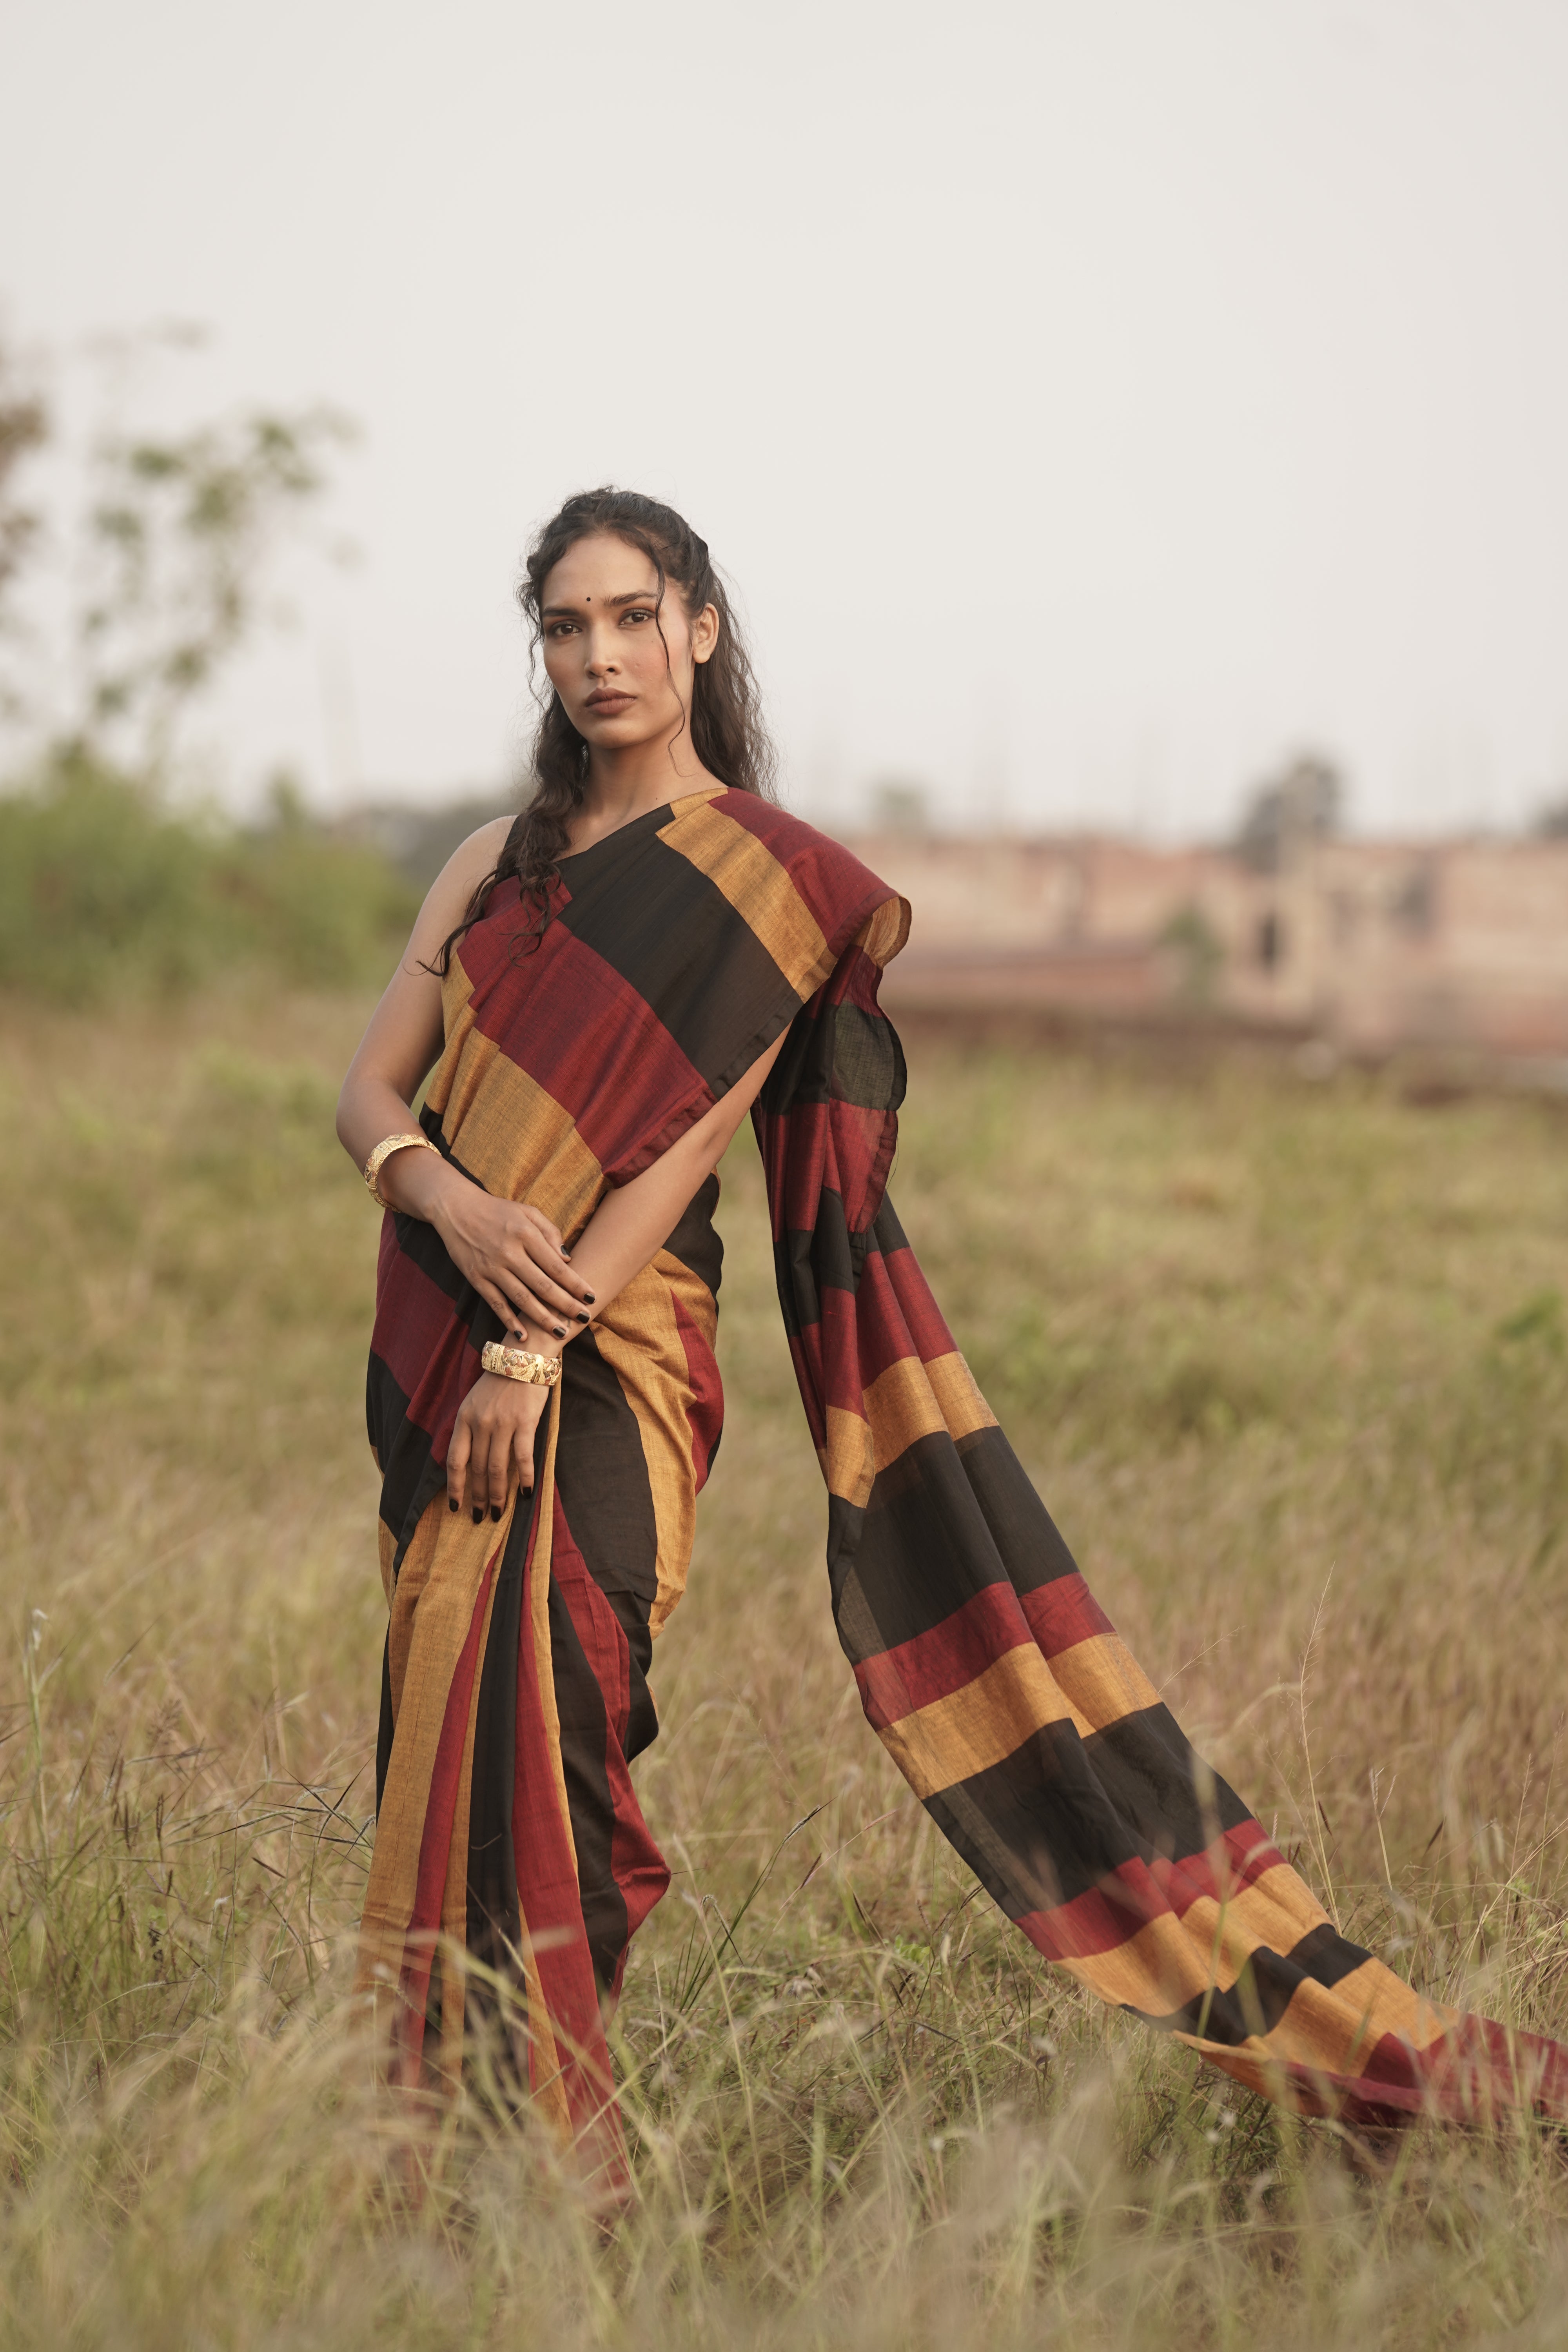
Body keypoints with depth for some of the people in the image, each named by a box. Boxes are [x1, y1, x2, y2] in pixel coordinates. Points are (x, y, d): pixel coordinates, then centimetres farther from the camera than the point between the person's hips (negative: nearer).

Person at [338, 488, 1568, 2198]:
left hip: (600, 1366, -5)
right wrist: (447, 1200, -14)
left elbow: (679, 1143, -10)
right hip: (436, 1340, 6)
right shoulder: (499, 868, 17)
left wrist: (533, 1351, -19)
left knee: (515, 1713, -16)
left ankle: (541, 2149, -10)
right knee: (453, 1721, 4)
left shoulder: (769, 881, -1)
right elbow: (369, 1086, 9)